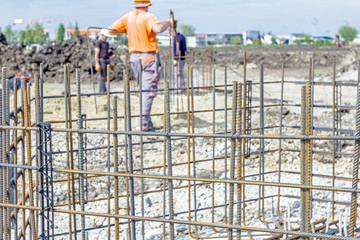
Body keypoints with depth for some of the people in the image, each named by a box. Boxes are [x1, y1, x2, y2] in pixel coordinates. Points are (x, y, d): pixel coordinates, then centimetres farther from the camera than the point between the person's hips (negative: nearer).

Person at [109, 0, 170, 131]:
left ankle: (146, 120, 18)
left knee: (143, 90, 19)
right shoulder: (148, 17, -12)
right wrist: (169, 23, -14)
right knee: (148, 91, -5)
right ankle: (143, 124, -11)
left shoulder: (128, 17, 6)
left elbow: (111, 29, 6)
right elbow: (157, 29, -31)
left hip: (134, 57, 6)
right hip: (149, 58, -6)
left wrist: (124, 31, 22)